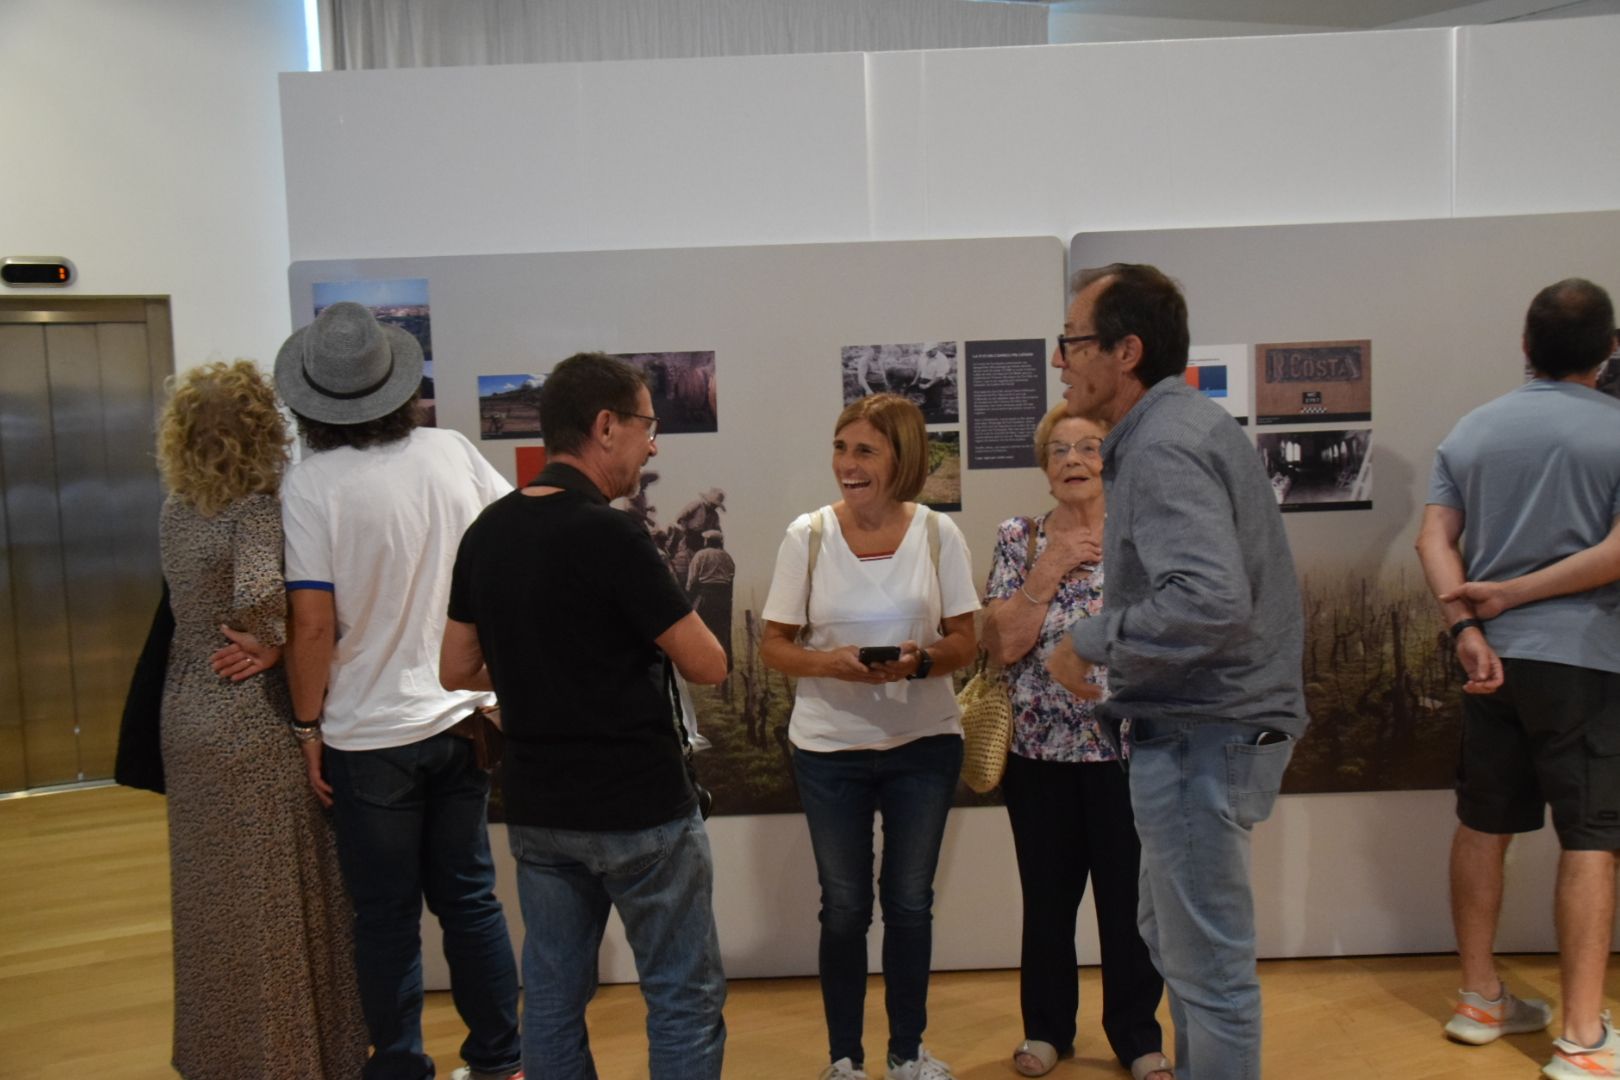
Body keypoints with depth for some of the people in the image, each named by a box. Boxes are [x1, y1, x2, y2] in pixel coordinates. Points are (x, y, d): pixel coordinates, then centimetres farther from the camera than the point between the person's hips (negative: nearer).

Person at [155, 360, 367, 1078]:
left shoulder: (178, 509, 4)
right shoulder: (257, 509, -19)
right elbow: (257, 595, -34)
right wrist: (279, 641, -17)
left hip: (188, 716, 8)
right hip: (256, 728, -8)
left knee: (211, 899, 20)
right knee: (277, 906, 5)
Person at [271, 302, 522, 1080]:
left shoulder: (310, 485, -15)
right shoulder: (452, 452, -3)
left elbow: (313, 624, -17)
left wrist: (308, 725, -5)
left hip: (370, 737, -4)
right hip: (464, 719, 4)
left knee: (387, 918, 11)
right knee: (470, 897, 16)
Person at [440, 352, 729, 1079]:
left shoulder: (486, 533, 2)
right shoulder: (609, 535, -19)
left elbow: (456, 670, 9)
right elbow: (708, 665, -15)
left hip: (535, 808, 7)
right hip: (639, 808, -7)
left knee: (553, 1000, 16)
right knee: (685, 998, 8)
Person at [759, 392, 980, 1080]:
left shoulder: (938, 534, -4)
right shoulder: (807, 535, -6)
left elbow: (965, 641, 0)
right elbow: (773, 647, -3)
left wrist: (921, 660, -21)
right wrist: (832, 663, -22)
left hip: (924, 744, 1)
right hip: (829, 747, -1)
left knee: (910, 902, 13)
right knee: (844, 907, 10)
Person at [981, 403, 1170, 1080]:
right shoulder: (1018, 540, 1)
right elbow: (1003, 646, -7)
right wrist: (1047, 570, -14)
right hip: (1041, 749, 1)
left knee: (1130, 898, 8)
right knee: (1048, 899, 12)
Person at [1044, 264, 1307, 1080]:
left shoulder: (1162, 447, -20)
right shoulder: (1191, 423, 12)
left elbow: (1211, 603, -32)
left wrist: (1092, 642, -20)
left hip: (1201, 737, -11)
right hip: (1220, 722, 11)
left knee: (1208, 964, 3)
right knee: (1172, 936, 24)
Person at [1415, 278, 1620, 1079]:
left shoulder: (1470, 431, 8)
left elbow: (1433, 541, -1)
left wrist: (1466, 630, -9)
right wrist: (1512, 593, -10)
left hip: (1493, 654, 5)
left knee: (1482, 825, 12)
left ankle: (1480, 999, 23)